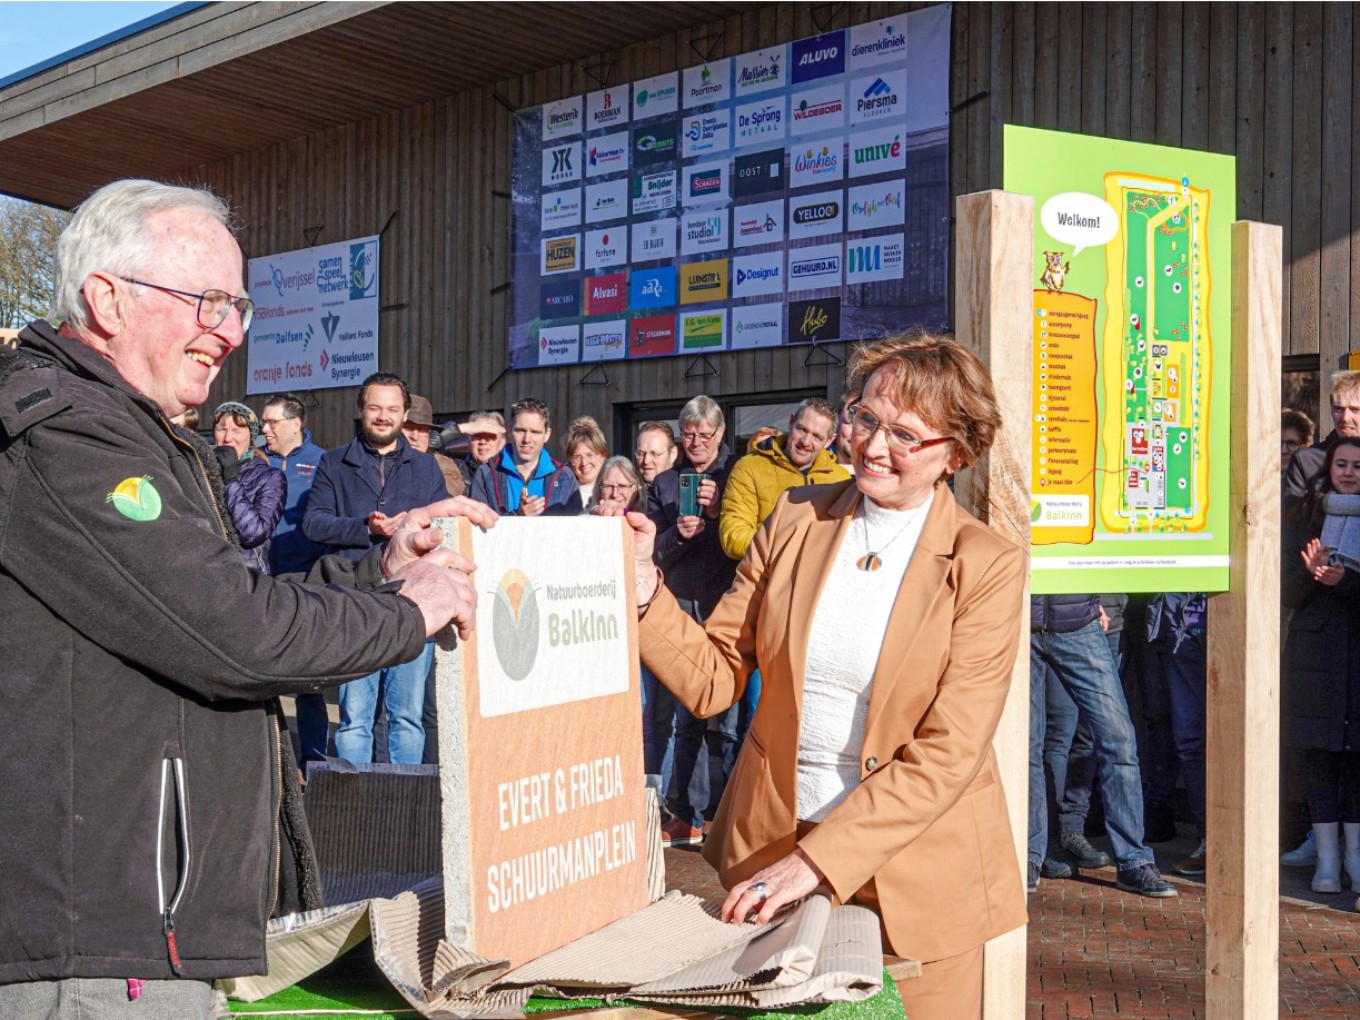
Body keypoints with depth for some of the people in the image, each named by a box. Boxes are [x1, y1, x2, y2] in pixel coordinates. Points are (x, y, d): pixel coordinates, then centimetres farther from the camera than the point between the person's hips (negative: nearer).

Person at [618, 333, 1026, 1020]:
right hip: (767, 847, 3)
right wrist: (643, 589, -17)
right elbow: (712, 678, 0)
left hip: (914, 873, -3)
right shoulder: (796, 519, 2)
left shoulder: (987, 565, -9)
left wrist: (815, 861, -21)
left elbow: (947, 753, -15)